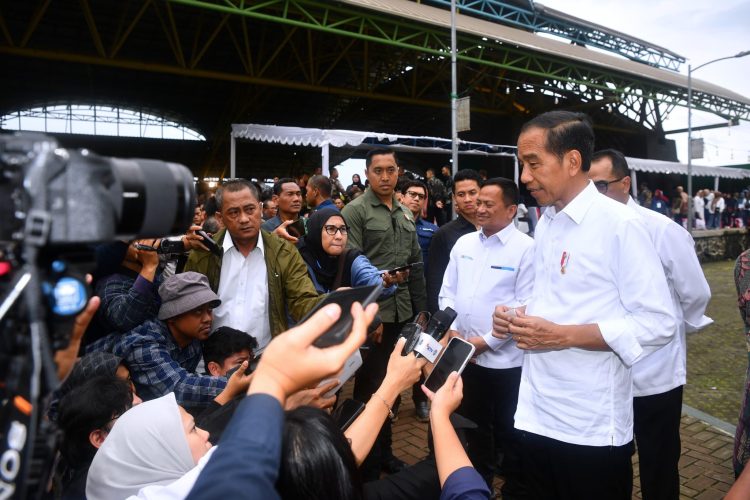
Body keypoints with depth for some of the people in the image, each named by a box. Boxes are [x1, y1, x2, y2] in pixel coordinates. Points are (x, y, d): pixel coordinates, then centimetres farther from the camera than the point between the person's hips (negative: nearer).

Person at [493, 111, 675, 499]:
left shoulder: (620, 224, -14)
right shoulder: (546, 224, 8)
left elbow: (657, 324, -16)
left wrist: (564, 336, -22)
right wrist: (518, 319, -2)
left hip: (591, 426, -6)